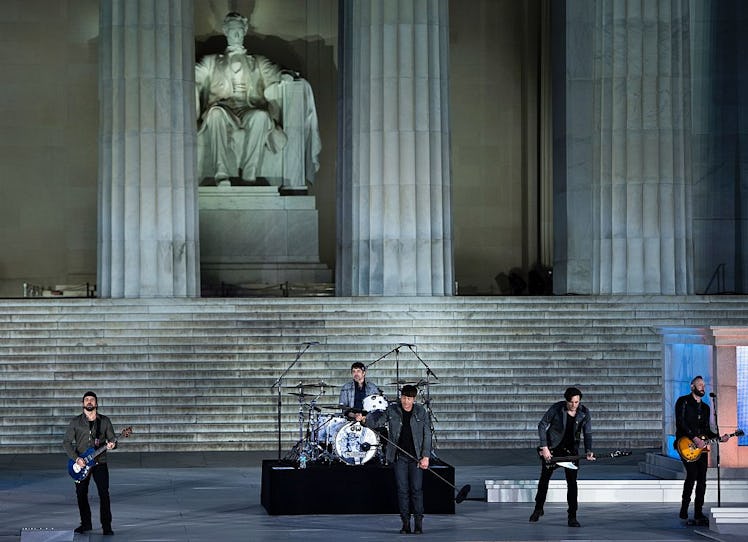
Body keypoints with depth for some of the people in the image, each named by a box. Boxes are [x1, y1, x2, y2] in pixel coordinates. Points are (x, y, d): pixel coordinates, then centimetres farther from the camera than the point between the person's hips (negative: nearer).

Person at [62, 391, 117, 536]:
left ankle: (106, 526, -6)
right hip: (81, 464, 1)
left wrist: (111, 444, -18)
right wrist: (76, 459, -12)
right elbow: (66, 442, 0)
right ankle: (86, 523, 19)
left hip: (99, 463, -1)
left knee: (104, 494, -10)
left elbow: (112, 439, 8)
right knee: (81, 494, 4)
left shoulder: (105, 421, 6)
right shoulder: (76, 422, 3)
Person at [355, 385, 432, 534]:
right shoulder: (392, 411, 3)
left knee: (416, 489, -3)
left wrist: (425, 456, -5)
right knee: (402, 490, 1)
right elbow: (377, 421, 2)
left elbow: (427, 435, 1)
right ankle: (405, 523, 7)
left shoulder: (421, 412, 1)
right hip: (399, 457, 1)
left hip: (416, 457, -1)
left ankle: (418, 523, 4)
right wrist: (364, 419, -20)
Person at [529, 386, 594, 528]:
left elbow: (587, 434, -6)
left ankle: (572, 517, -6)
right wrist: (544, 447, -17)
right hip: (552, 448, -1)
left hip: (571, 449, 1)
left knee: (572, 481, -9)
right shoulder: (556, 408, -19)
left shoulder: (584, 413, -12)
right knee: (544, 478, 12)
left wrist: (588, 451, -22)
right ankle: (538, 508, 34)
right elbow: (542, 425, -12)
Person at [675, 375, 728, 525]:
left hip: (701, 446, 7)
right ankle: (684, 508, -10)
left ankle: (698, 514, 3)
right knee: (692, 474, -21)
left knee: (702, 480, 0)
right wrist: (694, 439, -19)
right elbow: (680, 423, -11)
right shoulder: (683, 401, 0)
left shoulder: (705, 407, 21)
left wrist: (719, 438, 6)